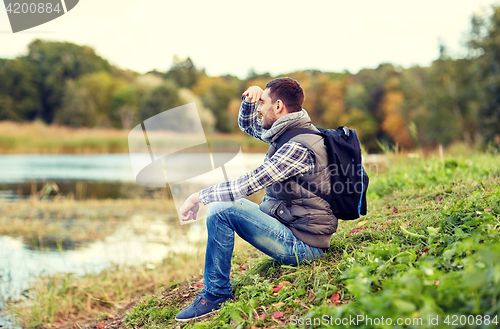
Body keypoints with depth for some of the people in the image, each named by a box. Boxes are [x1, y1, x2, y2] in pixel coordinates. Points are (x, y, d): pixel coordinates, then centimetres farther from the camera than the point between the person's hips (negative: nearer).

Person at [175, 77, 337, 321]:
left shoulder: (299, 148, -24)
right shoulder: (289, 131, 7)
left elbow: (247, 184, -27)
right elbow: (247, 124, 23)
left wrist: (197, 197, -17)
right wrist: (249, 99, 2)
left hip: (302, 244, -10)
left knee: (222, 210, -22)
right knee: (218, 204, 13)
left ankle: (216, 294, -7)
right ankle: (214, 287, 17)